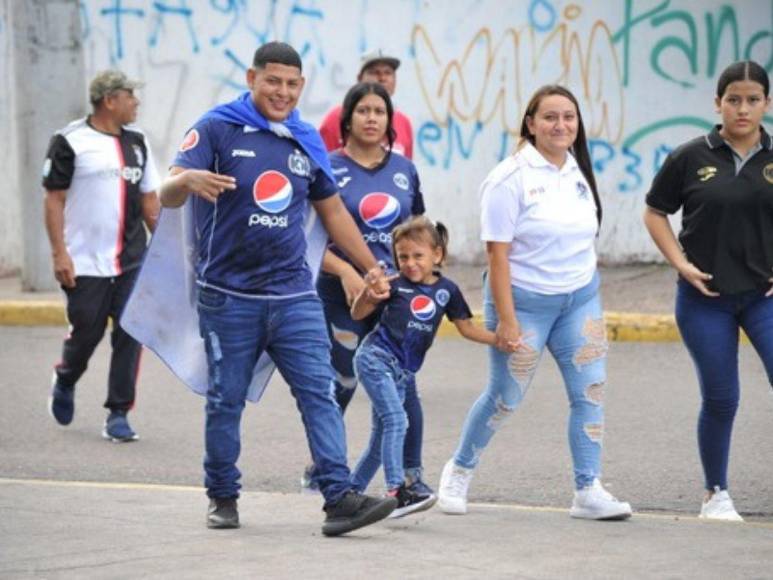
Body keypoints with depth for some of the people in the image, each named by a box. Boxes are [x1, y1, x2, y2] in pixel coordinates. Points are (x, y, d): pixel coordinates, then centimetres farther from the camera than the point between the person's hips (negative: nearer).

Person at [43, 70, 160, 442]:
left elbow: (149, 201, 17)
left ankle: (118, 415, 4)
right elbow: (54, 199, -5)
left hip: (132, 261, 4)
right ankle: (65, 380, 34)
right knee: (86, 333, 2)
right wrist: (59, 254, -12)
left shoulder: (137, 142, 12)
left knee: (130, 336, -3)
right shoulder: (70, 142, -5)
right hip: (86, 263, -4)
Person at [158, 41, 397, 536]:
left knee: (320, 392, -7)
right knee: (226, 400, 6)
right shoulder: (217, 129, -5)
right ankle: (223, 496, 22)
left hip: (294, 294, 3)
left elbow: (332, 209, 22)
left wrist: (372, 267, 22)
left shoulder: (307, 141, 11)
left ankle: (339, 498, -13)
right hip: (229, 295, -3)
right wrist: (189, 180, -40)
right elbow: (168, 194, -16)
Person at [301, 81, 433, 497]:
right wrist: (345, 271, -18)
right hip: (343, 293, -3)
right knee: (341, 385, 5)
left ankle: (412, 475, 4)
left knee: (402, 382, -2)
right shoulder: (330, 169, -3)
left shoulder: (404, 170, 10)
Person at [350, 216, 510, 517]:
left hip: (403, 372, 5)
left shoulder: (446, 290, 7)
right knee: (395, 420, -20)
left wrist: (499, 339, 2)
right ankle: (396, 491, -27)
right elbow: (357, 314, 1)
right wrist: (367, 294, -20)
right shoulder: (394, 284, -3)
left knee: (381, 438, 9)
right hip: (376, 357, -5)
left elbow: (466, 328, 14)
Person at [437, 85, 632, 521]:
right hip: (525, 300, -6)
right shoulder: (512, 178, -14)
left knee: (591, 391, -2)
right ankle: (460, 470, 26)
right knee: (506, 398, 3)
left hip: (580, 297, 6)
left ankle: (589, 492, 2)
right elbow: (498, 252, -15)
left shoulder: (579, 172, 7)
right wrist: (506, 320, -18)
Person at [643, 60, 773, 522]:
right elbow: (655, 212, 7)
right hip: (706, 298, 0)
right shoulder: (692, 158, -3)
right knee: (720, 400, 5)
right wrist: (681, 264, -4)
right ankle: (716, 493, 23)